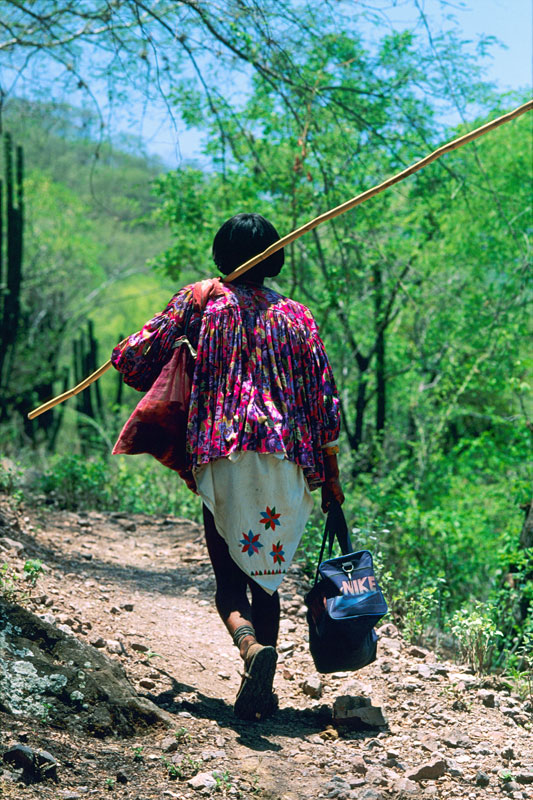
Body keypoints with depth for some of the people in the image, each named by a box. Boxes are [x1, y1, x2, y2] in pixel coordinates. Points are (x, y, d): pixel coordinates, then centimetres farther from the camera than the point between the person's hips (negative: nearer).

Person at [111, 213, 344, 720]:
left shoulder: (201, 300, 7)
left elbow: (133, 358, 2)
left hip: (224, 455, -2)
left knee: (229, 574, 4)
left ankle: (250, 643, -26)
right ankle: (259, 692, 10)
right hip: (287, 459, 2)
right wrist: (331, 479, 15)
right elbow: (324, 401, 8)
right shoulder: (295, 315, 13)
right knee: (266, 573, 13)